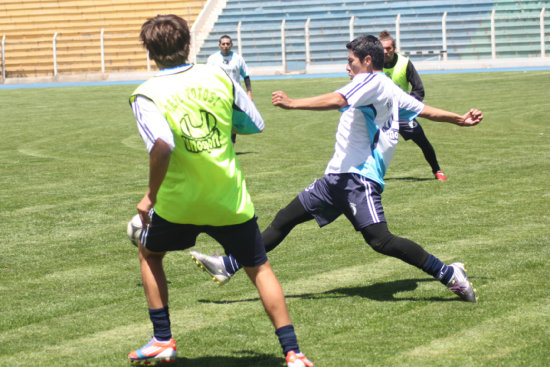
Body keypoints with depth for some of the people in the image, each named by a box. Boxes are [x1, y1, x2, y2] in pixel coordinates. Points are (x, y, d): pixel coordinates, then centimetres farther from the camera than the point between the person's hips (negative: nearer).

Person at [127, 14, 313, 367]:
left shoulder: (147, 95, -9)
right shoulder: (218, 76, 1)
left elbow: (162, 146, -26)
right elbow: (255, 125, 8)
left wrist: (151, 195, -15)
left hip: (179, 202, -2)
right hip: (231, 200, 2)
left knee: (149, 254, 26)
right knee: (260, 269, 13)